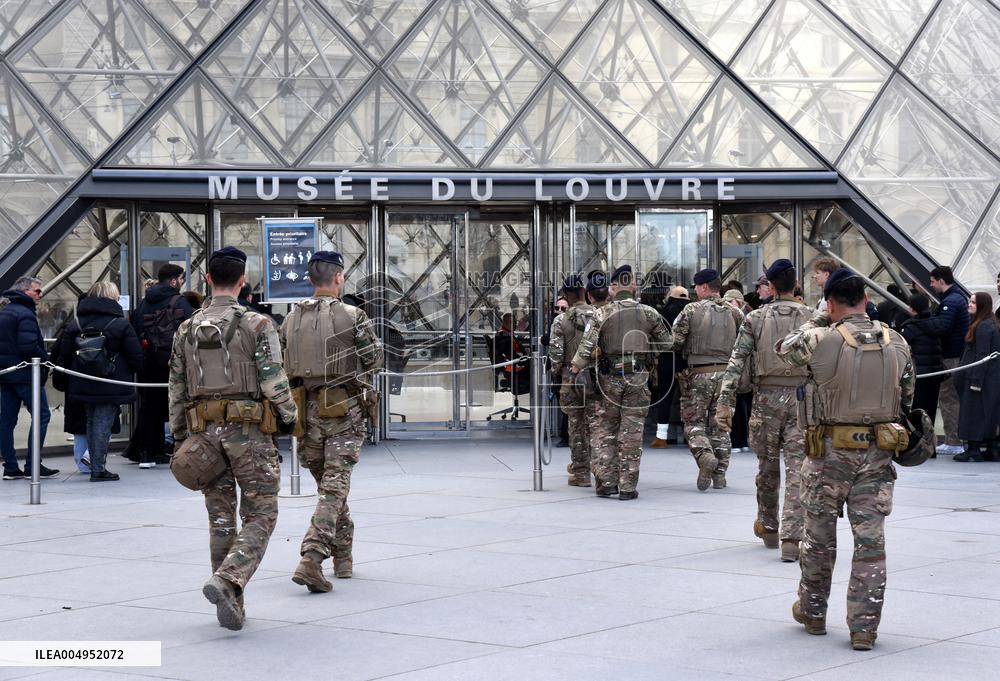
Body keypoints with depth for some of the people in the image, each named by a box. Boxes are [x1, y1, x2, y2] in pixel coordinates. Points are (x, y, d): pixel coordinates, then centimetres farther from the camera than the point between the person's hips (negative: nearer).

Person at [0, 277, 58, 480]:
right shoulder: (25, 314, -14)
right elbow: (29, 346, -22)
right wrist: (46, 359, -9)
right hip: (25, 374, -9)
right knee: (41, 415, -2)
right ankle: (33, 466, -4)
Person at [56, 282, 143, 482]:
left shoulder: (75, 324, 5)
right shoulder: (121, 324, -8)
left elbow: (64, 355, 6)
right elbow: (136, 356, -8)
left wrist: (68, 381, 15)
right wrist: (132, 373, 11)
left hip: (83, 385, 5)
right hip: (111, 387, -5)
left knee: (91, 423, 17)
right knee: (103, 424, -3)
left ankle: (96, 466, 22)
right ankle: (98, 469, -6)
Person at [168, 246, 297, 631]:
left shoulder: (187, 329, 8)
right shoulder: (256, 325, -7)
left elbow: (176, 389, 10)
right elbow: (273, 381, -12)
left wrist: (179, 439, 17)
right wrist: (290, 416, 6)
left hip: (204, 432, 5)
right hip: (249, 431, -4)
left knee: (220, 519, 12)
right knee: (260, 516, 2)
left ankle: (231, 604, 14)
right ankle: (226, 581, -20)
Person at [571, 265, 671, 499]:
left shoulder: (601, 314, -4)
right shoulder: (649, 313, 2)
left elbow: (586, 348, -11)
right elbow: (666, 345, 7)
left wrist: (575, 369, 2)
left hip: (609, 378, -1)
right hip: (638, 378, 1)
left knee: (605, 430, 11)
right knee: (632, 433, 4)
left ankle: (606, 481, 9)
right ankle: (627, 486, 3)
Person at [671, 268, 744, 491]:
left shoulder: (691, 310, -5)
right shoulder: (733, 312, 6)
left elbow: (675, 341, -7)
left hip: (698, 374, -4)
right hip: (725, 373, 4)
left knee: (694, 421, 5)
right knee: (719, 423, 12)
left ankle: (705, 456, -21)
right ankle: (720, 474, 11)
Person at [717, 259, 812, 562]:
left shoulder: (755, 319, 1)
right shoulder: (811, 318, 2)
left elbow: (736, 363, -4)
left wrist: (724, 404, -4)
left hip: (767, 399, 1)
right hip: (802, 399, -1)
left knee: (767, 466, 16)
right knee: (797, 469, -3)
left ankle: (768, 527, 33)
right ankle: (791, 539, -10)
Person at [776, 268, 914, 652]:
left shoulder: (821, 340, -12)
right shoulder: (897, 343, 1)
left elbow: (785, 350, 8)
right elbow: (907, 400, 10)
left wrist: (817, 322, 18)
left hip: (831, 451, -2)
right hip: (878, 452, 3)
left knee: (819, 536, 14)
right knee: (871, 541, 4)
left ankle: (812, 612, 29)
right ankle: (864, 628, 4)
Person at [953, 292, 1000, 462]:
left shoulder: (983, 327, -16)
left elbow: (982, 356, -20)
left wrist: (976, 381, -20)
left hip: (983, 377, -10)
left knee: (975, 412, -6)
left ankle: (974, 450, -6)